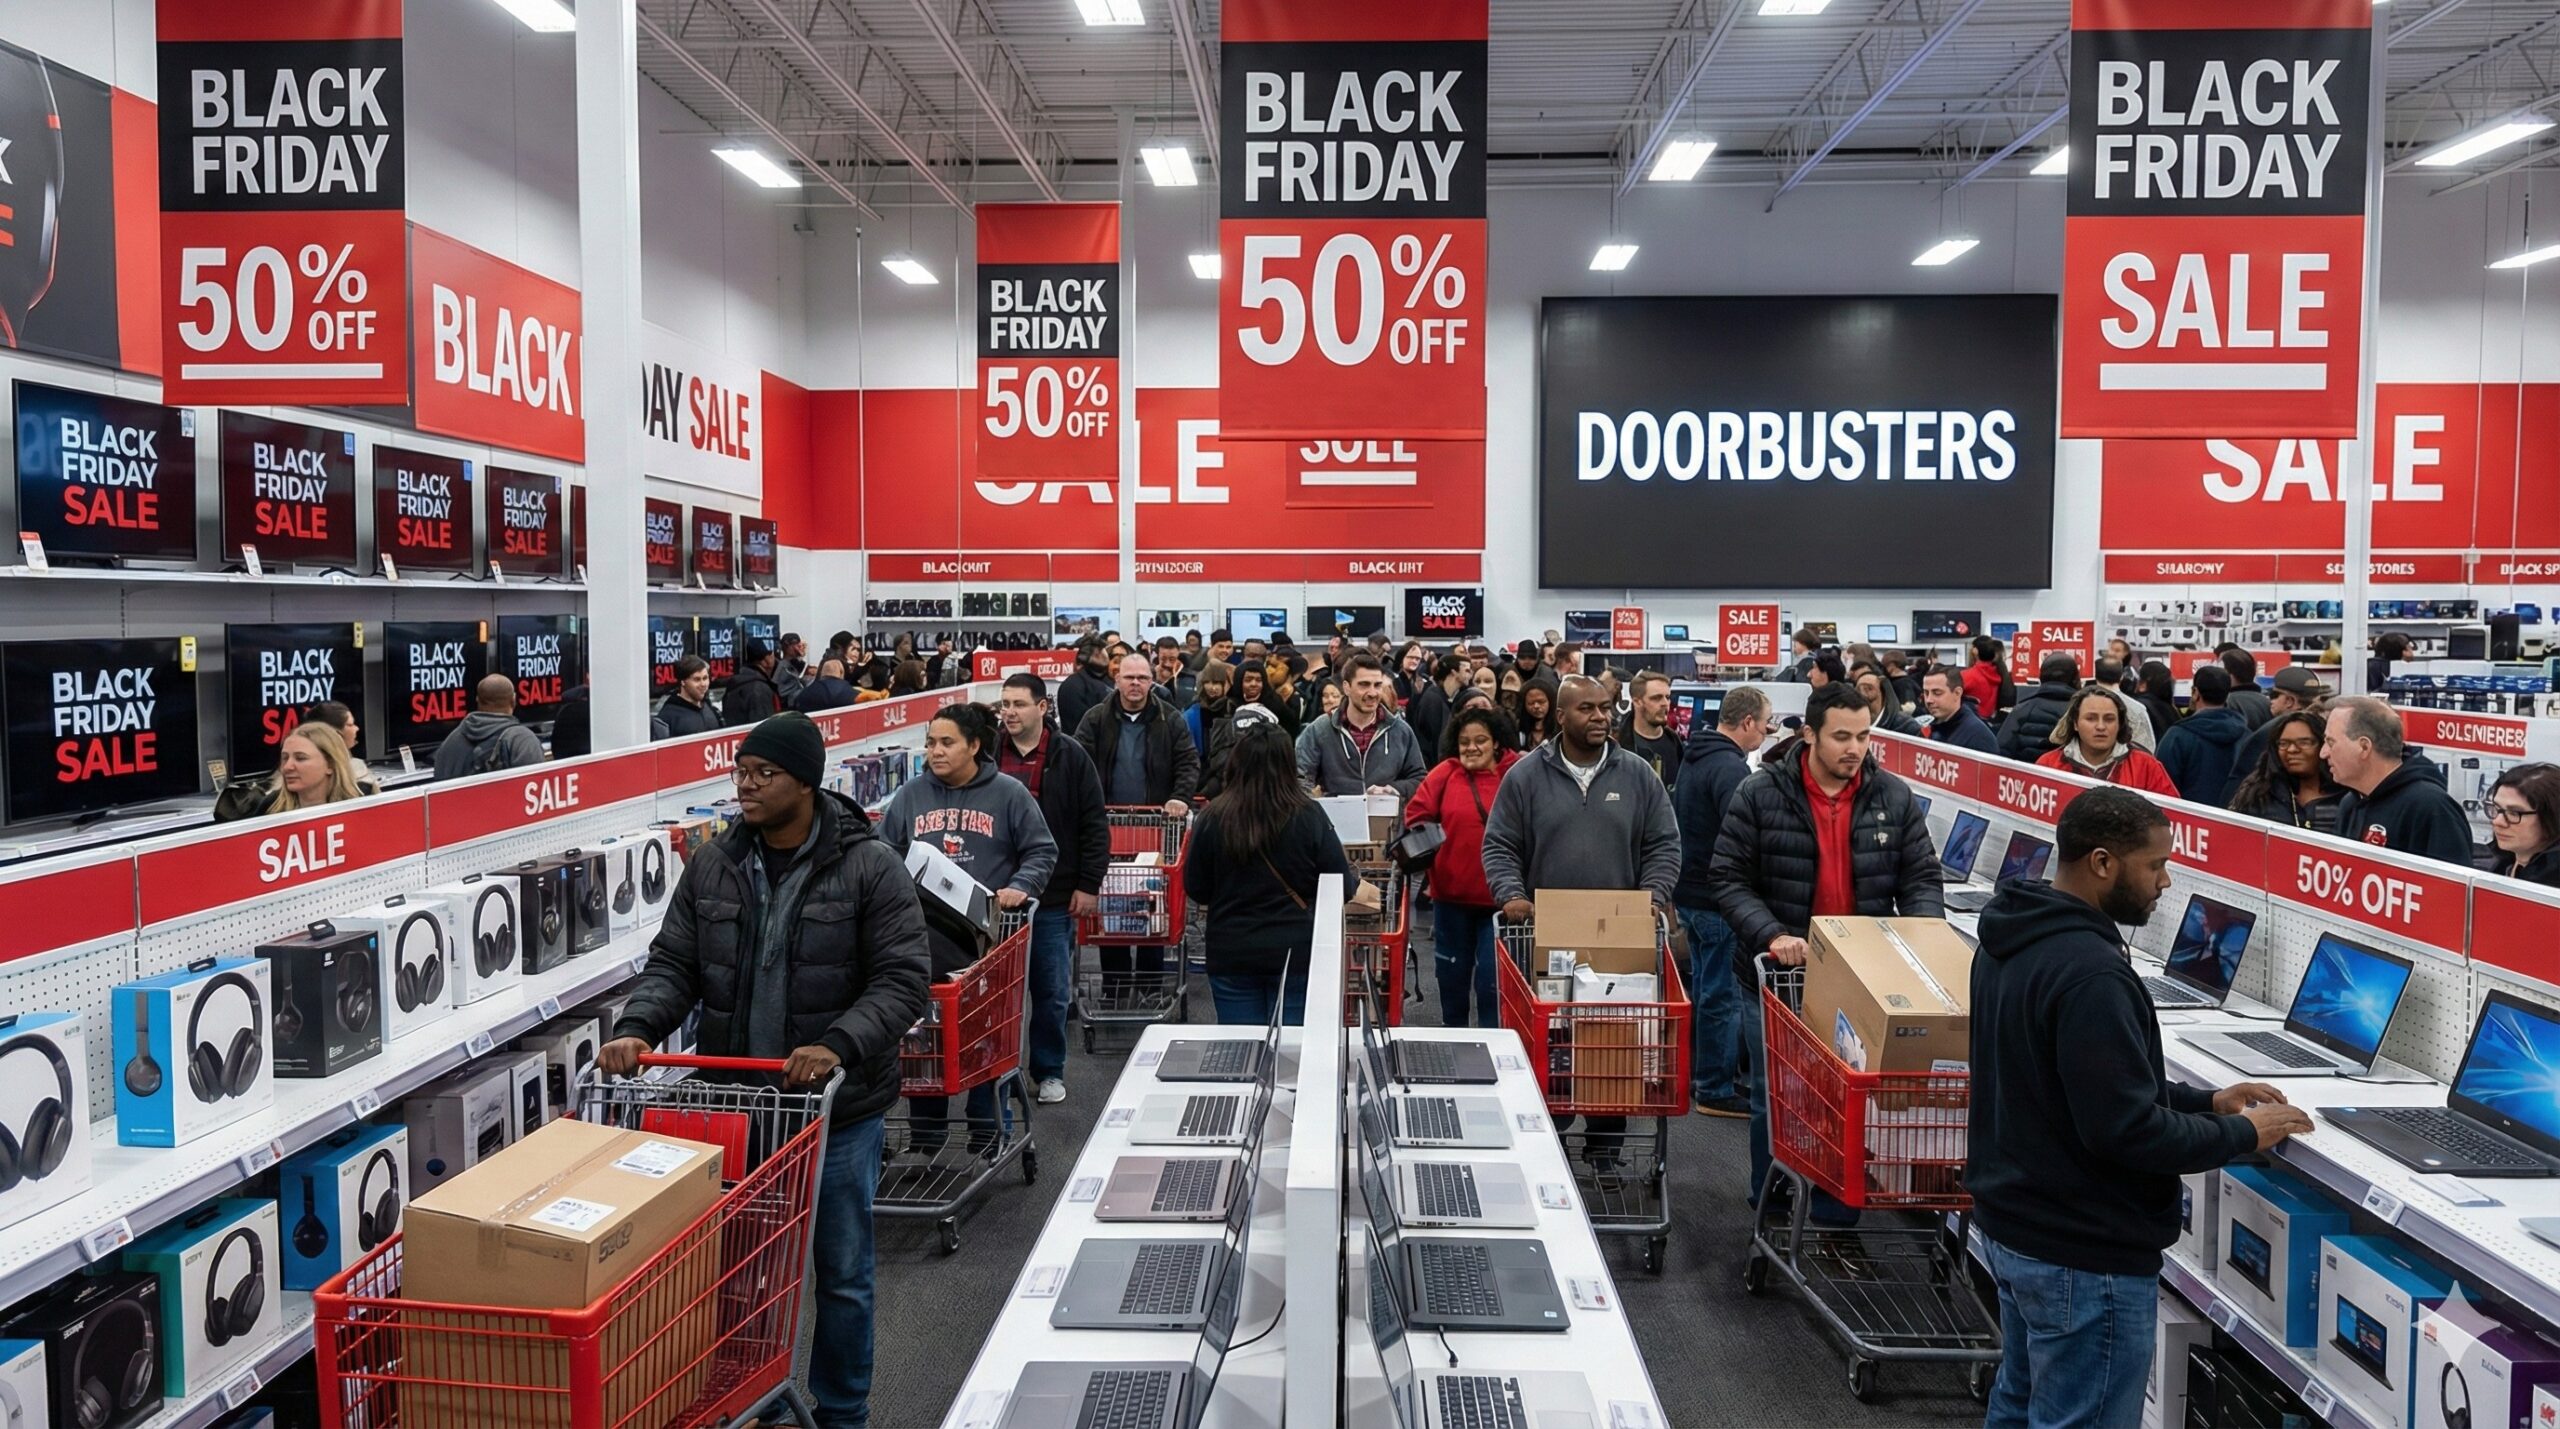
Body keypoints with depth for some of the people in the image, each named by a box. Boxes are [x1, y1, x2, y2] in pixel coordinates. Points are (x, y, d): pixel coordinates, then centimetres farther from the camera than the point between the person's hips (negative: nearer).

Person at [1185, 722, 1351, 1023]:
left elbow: (1195, 890, 1)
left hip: (1230, 954, 1)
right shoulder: (1310, 818, -12)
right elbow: (1342, 889, -6)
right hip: (1296, 952, -1)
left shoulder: (1213, 819, -9)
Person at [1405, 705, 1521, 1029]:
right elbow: (1417, 816, 0)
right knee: (1452, 976, 18)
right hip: (1452, 893, 3)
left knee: (1492, 979, 1)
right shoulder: (1445, 774, -1)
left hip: (1499, 896, -2)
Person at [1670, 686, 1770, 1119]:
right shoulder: (1730, 768, -21)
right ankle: (1715, 1090, 6)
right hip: (1718, 896, -10)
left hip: (1690, 890, 10)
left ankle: (1698, 1077, 30)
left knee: (1703, 986, 20)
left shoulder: (1695, 757, 12)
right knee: (1722, 994, -1)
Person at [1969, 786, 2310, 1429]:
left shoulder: (2014, 941, 5)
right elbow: (2125, 1131, -25)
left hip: (2010, 1228, 10)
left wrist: (2204, 1100, 10)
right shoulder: (2089, 972, -26)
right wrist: (2243, 1133, -10)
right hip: (2084, 1256, -9)